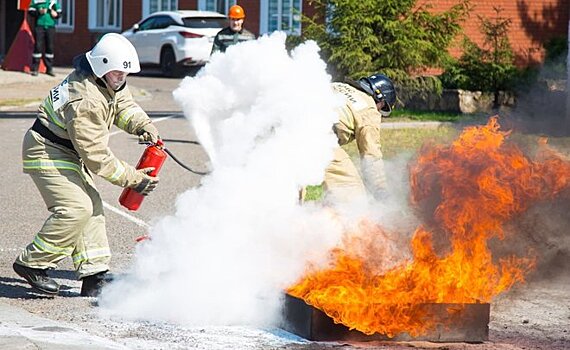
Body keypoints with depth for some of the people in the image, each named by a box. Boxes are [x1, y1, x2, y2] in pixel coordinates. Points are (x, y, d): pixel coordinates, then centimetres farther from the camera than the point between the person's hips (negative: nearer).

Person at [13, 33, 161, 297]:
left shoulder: (110, 82, -4)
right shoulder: (85, 102, -32)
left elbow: (123, 105, 16)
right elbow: (96, 155, -28)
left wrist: (142, 125, -5)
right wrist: (132, 178, -20)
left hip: (68, 153, 10)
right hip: (48, 153, -10)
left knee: (92, 207, 6)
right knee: (76, 208, -22)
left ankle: (94, 276, 8)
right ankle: (33, 264, -10)